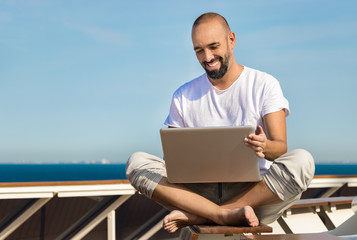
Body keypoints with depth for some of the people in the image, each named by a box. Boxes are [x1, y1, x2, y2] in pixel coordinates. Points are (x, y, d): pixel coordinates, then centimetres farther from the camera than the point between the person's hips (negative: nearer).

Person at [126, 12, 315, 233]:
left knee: (301, 161, -30)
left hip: (253, 192, -1)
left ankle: (197, 216, -28)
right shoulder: (183, 96, 12)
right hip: (201, 192, 2)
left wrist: (265, 147, -30)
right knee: (137, 161, -17)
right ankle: (227, 214, -31)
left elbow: (281, 147, -5)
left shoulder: (264, 85, 4)